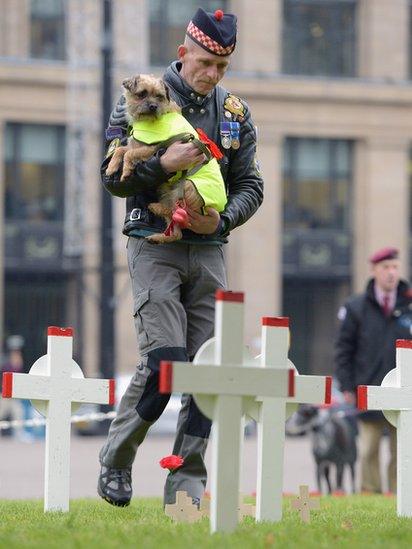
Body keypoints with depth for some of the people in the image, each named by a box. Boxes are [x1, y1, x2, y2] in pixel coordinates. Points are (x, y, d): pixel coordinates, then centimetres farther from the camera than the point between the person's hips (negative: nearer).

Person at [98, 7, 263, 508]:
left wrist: (223, 220, -8)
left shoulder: (235, 111, 11)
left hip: (208, 251, 4)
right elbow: (113, 177, -3)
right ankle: (116, 462, 5)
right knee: (163, 360, -15)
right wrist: (162, 165, -21)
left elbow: (250, 184, 13)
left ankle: (185, 488, 4)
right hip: (154, 246, -4)